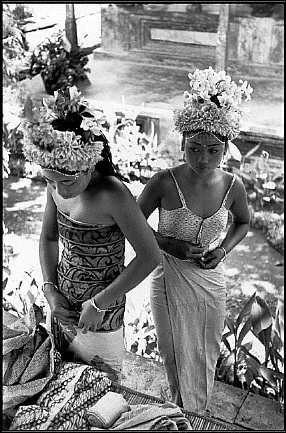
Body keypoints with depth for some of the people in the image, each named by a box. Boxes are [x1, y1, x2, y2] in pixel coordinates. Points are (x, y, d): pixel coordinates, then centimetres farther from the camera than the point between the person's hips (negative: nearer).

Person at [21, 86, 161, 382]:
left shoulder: (112, 195, -26)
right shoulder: (57, 187, -7)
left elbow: (149, 256, -23)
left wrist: (99, 304, -19)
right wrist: (50, 289, -5)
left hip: (99, 314, -6)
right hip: (61, 304, 6)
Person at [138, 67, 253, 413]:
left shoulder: (232, 186, -14)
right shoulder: (164, 183, -22)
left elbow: (242, 222, 7)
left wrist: (223, 250, -10)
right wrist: (168, 243, -21)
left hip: (210, 281, 2)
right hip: (169, 283, -2)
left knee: (205, 355, 23)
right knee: (175, 355, 19)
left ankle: (197, 411, 53)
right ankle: (181, 411, 49)